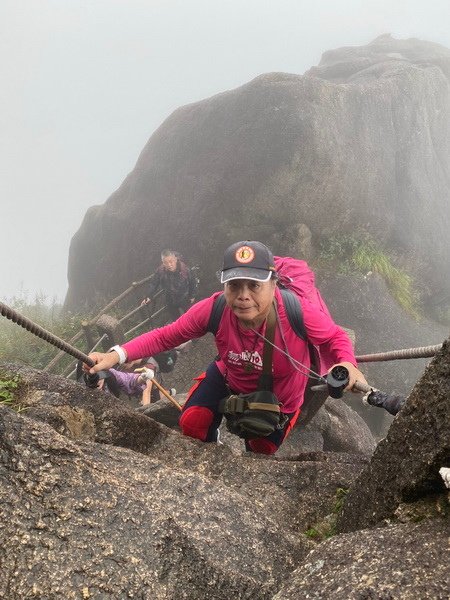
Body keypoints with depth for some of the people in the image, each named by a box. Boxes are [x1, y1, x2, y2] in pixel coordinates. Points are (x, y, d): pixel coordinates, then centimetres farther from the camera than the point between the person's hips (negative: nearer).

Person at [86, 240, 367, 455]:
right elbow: (166, 336, -25)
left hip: (279, 399, -1)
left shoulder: (298, 313, -41)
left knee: (259, 453, 19)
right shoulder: (214, 310, -35)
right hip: (229, 379, 1)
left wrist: (348, 365, -45)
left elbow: (336, 337, -22)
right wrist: (116, 355, -37)